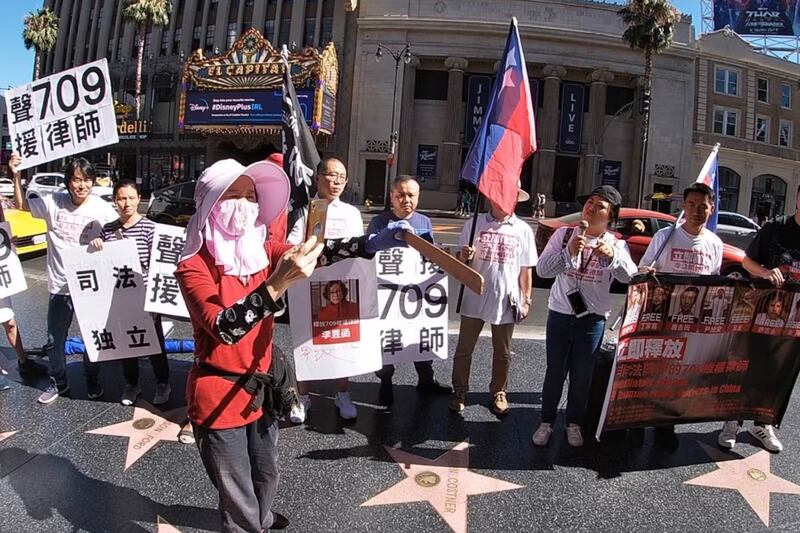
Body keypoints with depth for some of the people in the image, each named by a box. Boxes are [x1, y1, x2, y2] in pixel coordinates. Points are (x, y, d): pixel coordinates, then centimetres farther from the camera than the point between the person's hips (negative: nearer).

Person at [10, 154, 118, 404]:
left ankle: (92, 381, 33)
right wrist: (16, 176, 0)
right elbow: (22, 206, 10)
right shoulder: (54, 202, -5)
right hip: (60, 285, 2)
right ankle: (58, 383, 35)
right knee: (54, 340, 14)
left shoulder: (102, 208, -11)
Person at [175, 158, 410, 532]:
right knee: (238, 493, 11)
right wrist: (279, 283, -45)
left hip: (262, 387, 6)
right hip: (219, 396, -6)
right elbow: (224, 329, -33)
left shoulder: (261, 250, -2)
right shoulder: (193, 267, -19)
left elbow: (320, 254, -14)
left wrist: (371, 244, -30)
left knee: (266, 473, 28)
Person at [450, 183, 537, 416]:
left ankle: (498, 392, 32)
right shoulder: (475, 224, -2)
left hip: (506, 301, 1)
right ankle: (460, 391, 25)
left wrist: (526, 300, 3)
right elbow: (460, 260, 3)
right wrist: (463, 255, -20)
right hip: (475, 298, -1)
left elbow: (525, 270, 6)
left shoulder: (523, 230, 2)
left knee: (502, 353, 14)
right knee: (464, 349, 9)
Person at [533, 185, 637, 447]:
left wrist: (612, 256, -36)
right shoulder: (564, 234, -3)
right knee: (554, 372, 9)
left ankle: (574, 423, 31)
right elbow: (542, 270, -14)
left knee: (582, 376, 12)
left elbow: (630, 276, -18)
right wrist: (568, 252, -29)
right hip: (559, 314, 0)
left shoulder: (616, 244, -2)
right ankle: (546, 422, 25)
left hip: (593, 319, 0)